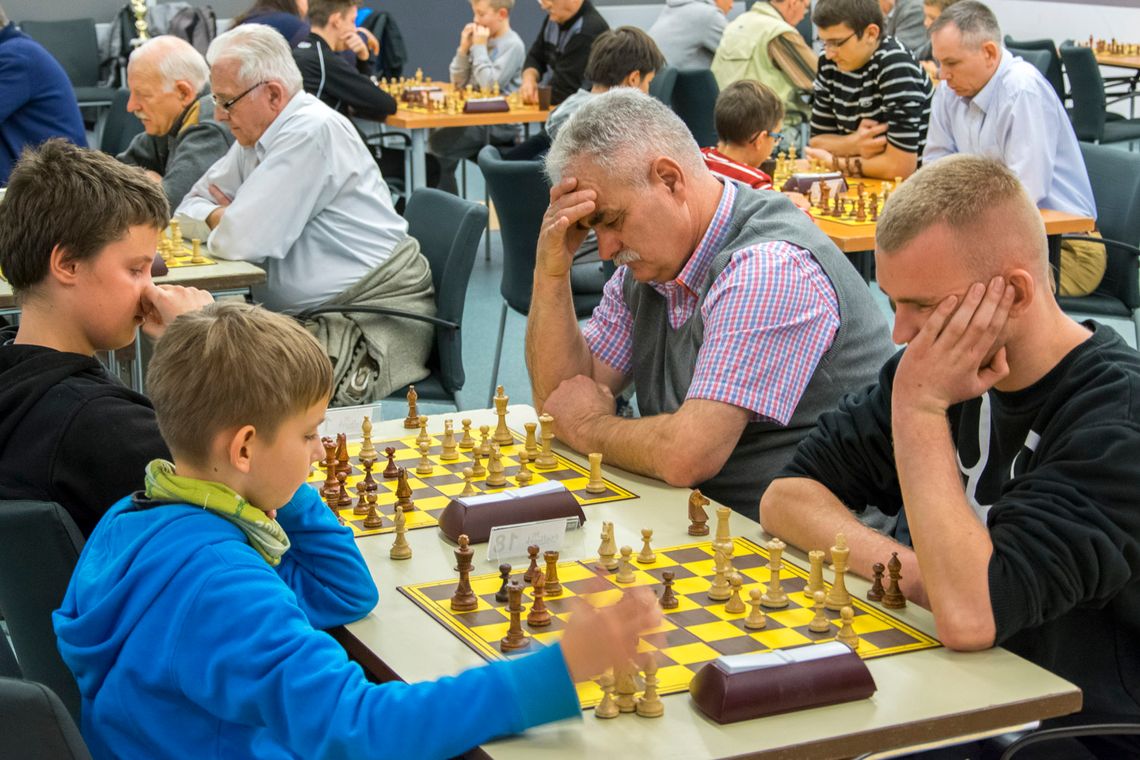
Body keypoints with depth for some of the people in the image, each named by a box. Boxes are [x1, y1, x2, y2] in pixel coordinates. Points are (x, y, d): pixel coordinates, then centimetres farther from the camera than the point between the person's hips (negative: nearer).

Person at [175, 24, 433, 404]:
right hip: (318, 316, 9)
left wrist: (222, 224, 1)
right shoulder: (257, 134, 11)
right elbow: (192, 206, 17)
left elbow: (243, 241, -22)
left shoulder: (312, 132, -18)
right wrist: (224, 218, -4)